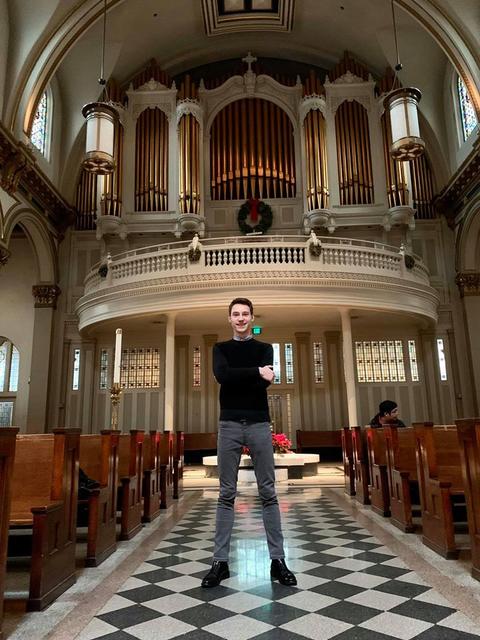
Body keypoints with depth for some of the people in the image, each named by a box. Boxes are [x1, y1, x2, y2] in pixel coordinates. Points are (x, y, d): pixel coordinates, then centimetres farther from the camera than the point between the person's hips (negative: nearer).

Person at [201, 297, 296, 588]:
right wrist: (256, 372, -14)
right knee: (227, 494, 4)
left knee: (268, 493, 3)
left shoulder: (264, 348, 11)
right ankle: (220, 561, 12)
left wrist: (236, 378, -9)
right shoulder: (221, 348, 11)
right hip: (229, 425, 0)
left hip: (259, 424, 0)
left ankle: (278, 560, 12)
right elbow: (222, 376, -10)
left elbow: (265, 380, -9)